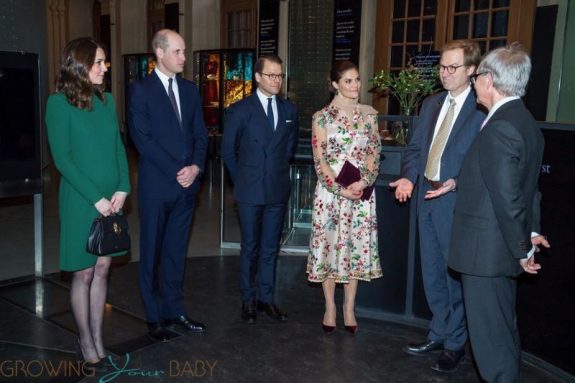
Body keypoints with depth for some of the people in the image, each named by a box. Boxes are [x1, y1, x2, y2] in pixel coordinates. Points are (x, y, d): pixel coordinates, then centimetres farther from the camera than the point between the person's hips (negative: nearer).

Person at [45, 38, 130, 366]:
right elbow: (62, 158, -12)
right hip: (81, 201, -5)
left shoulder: (107, 100, 8)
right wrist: (96, 198, -15)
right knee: (84, 272, 5)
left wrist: (122, 189, -5)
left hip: (113, 199, 5)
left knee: (102, 268, 11)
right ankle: (85, 340, 20)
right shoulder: (59, 103, -8)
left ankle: (98, 336, 23)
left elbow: (118, 147, 8)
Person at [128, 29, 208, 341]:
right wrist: (176, 172, -14)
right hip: (156, 186, -5)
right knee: (152, 254, 7)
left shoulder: (190, 89, 12)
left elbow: (200, 134, 10)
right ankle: (154, 317, 18)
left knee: (176, 253, 12)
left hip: (186, 185, 5)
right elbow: (142, 138, -11)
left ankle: (174, 311, 23)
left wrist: (195, 167, -7)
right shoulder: (141, 90, -4)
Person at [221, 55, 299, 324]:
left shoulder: (289, 110, 6)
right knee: (250, 247, 7)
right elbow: (228, 151, 2)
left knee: (270, 248, 10)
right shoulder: (240, 110, -4)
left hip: (278, 190, 3)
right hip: (250, 191, -3)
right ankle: (248, 300, 19)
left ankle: (266, 298, 21)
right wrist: (242, 180, 6)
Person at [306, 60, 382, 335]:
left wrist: (364, 182, -11)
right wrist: (339, 188, -14)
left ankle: (349, 308, 21)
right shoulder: (322, 116, -2)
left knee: (357, 246, 7)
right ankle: (330, 307, 19)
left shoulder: (369, 114, 7)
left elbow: (374, 153, 5)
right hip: (331, 189, -2)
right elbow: (319, 159, -6)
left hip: (361, 191, 3)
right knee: (328, 244, 4)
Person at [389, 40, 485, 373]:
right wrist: (408, 177, -2)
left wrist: (455, 183, -24)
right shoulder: (431, 104, 12)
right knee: (432, 271, 16)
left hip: (457, 200, -7)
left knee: (455, 274, 5)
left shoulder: (482, 109, -11)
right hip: (426, 195, 7)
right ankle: (439, 334, 33)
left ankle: (456, 344, 21)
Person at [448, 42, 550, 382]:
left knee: (490, 333, 3)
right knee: (504, 327, 23)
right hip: (505, 249, 10)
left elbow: (508, 197, -21)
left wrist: (522, 248, -12)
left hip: (487, 251, -10)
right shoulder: (527, 122, 11)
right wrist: (532, 231, 15)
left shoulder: (499, 128, -21)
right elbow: (529, 186, 15)